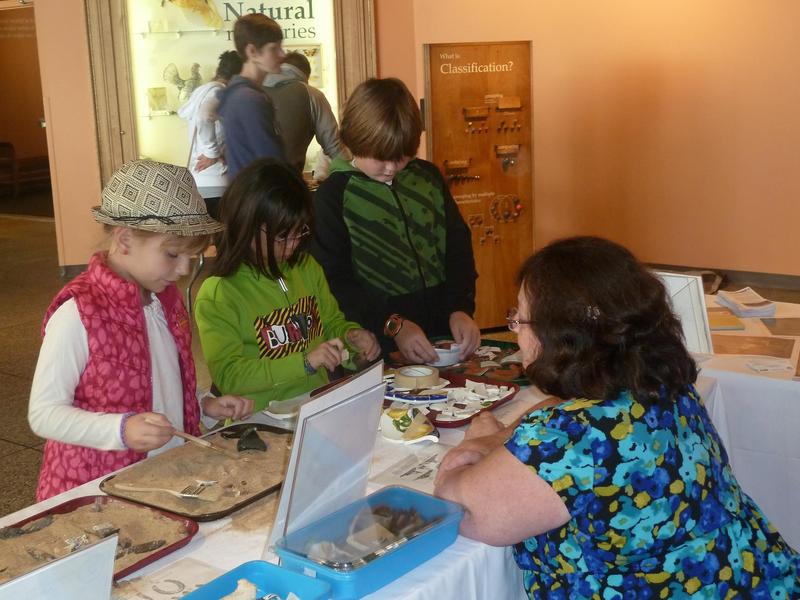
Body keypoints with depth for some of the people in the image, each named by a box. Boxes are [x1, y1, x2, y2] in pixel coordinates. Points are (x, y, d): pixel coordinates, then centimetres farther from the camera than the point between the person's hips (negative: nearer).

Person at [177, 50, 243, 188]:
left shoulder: (203, 89, 12)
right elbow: (204, 116, -34)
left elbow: (183, 112, 31)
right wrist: (212, 153, -25)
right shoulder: (219, 91, -14)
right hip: (213, 172, -10)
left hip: (199, 168, 10)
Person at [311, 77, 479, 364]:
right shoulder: (333, 195, -2)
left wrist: (461, 308, -5)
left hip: (444, 329, 3)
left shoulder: (427, 176, 11)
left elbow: (458, 246, 11)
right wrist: (393, 326, -16)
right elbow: (334, 278, -7)